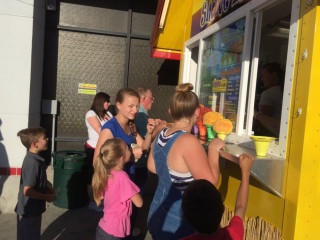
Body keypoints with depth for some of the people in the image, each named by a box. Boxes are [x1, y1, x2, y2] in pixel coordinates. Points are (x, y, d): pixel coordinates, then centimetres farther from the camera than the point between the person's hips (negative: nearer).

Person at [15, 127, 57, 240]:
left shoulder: (33, 158, 1)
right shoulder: (33, 163, -28)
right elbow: (27, 191, -29)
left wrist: (48, 187, 4)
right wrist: (46, 197, -17)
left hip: (33, 209, 9)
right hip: (28, 211, -9)